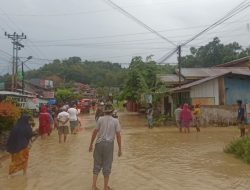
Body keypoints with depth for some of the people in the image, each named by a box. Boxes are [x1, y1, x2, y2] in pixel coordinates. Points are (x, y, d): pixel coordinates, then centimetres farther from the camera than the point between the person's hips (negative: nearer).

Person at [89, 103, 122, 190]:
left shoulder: (100, 119, -3)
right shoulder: (115, 121, -4)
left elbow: (95, 132, -3)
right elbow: (118, 135, -4)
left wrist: (91, 144, 8)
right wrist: (120, 149, 4)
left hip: (99, 143, 1)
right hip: (109, 144, -1)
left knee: (97, 164, 15)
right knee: (107, 166, 11)